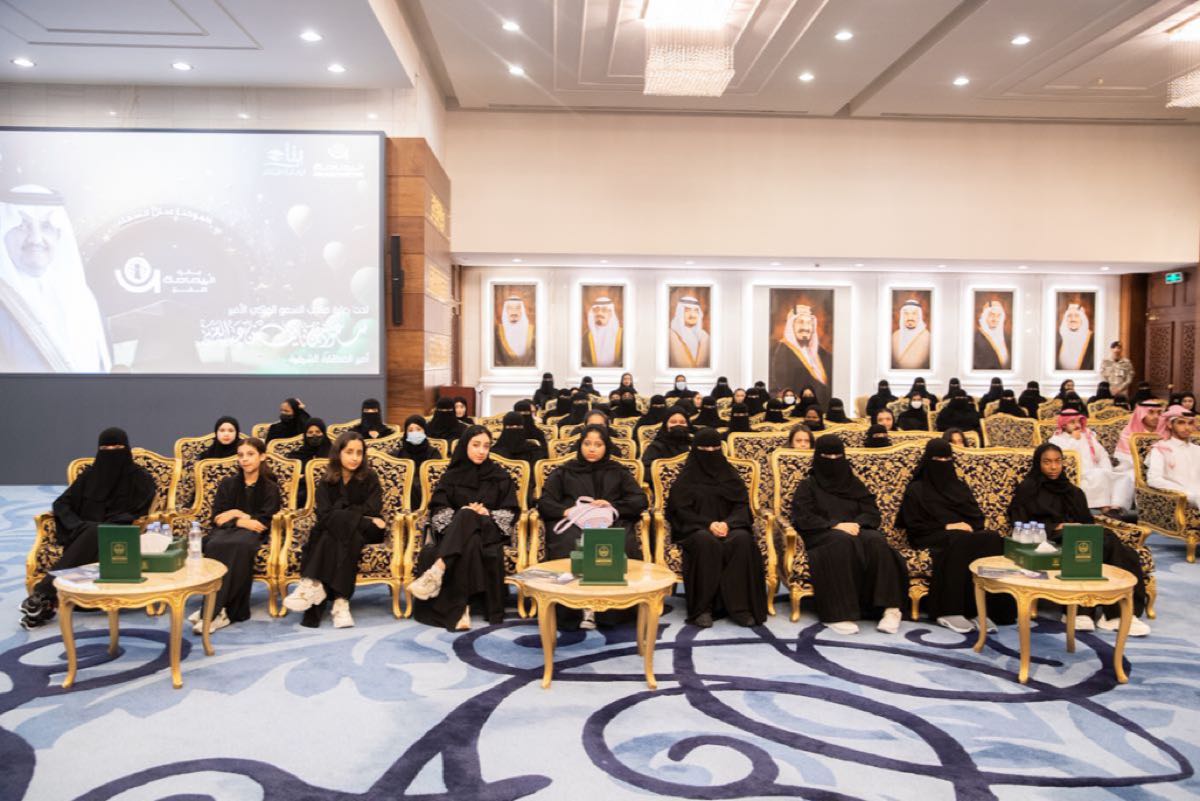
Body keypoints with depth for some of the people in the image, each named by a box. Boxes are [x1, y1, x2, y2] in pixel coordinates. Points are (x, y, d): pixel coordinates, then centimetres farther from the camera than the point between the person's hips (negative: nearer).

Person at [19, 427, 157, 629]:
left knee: (95, 535, -37)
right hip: (85, 536, 2)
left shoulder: (140, 479, 6)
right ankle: (44, 603, -46)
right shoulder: (90, 475, 16)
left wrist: (104, 528, -18)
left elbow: (138, 515, -4)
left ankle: (44, 593, -41)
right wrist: (78, 526, -9)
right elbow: (61, 503, 12)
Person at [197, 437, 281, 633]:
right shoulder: (227, 484, 16)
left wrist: (236, 514, -2)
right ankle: (220, 610, -37)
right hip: (225, 531, 2)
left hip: (252, 533, -2)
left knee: (241, 545, -39)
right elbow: (217, 519, 7)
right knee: (214, 545, -36)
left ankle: (213, 609, -39)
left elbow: (263, 523, -2)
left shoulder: (270, 488, 8)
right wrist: (243, 520, -9)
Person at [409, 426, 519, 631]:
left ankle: (438, 570, -53)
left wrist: (489, 515, -15)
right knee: (469, 546, -39)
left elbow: (511, 512, 5)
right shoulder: (451, 476, 10)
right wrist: (463, 513, -16)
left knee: (467, 518, -37)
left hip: (489, 532, -1)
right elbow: (437, 510, 3)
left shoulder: (500, 476, 10)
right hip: (455, 533, 1)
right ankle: (459, 607, -47)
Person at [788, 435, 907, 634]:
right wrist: (835, 525, -15)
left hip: (856, 532, 3)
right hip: (823, 536, -3)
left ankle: (890, 608, -38)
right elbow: (802, 518, -3)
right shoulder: (808, 485, 12)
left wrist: (856, 524, -11)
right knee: (842, 543, -39)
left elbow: (873, 514, 13)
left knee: (876, 542, -32)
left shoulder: (854, 483, 23)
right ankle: (838, 614, -46)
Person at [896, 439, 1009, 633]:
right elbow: (914, 527, 0)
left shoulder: (960, 486, 24)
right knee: (959, 541, -39)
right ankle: (949, 611, -40)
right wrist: (947, 527, -10)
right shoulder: (916, 489, 9)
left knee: (992, 539, -30)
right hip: (934, 538, -4)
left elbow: (978, 515, 17)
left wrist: (969, 526, -6)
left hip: (967, 534, 4)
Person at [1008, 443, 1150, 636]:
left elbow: (1088, 521, 20)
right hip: (1049, 540, -5)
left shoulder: (1073, 491, 29)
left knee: (1118, 548, -29)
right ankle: (1113, 613, -34)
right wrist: (1057, 527, -9)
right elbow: (1021, 524, 3)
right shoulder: (1027, 488, 14)